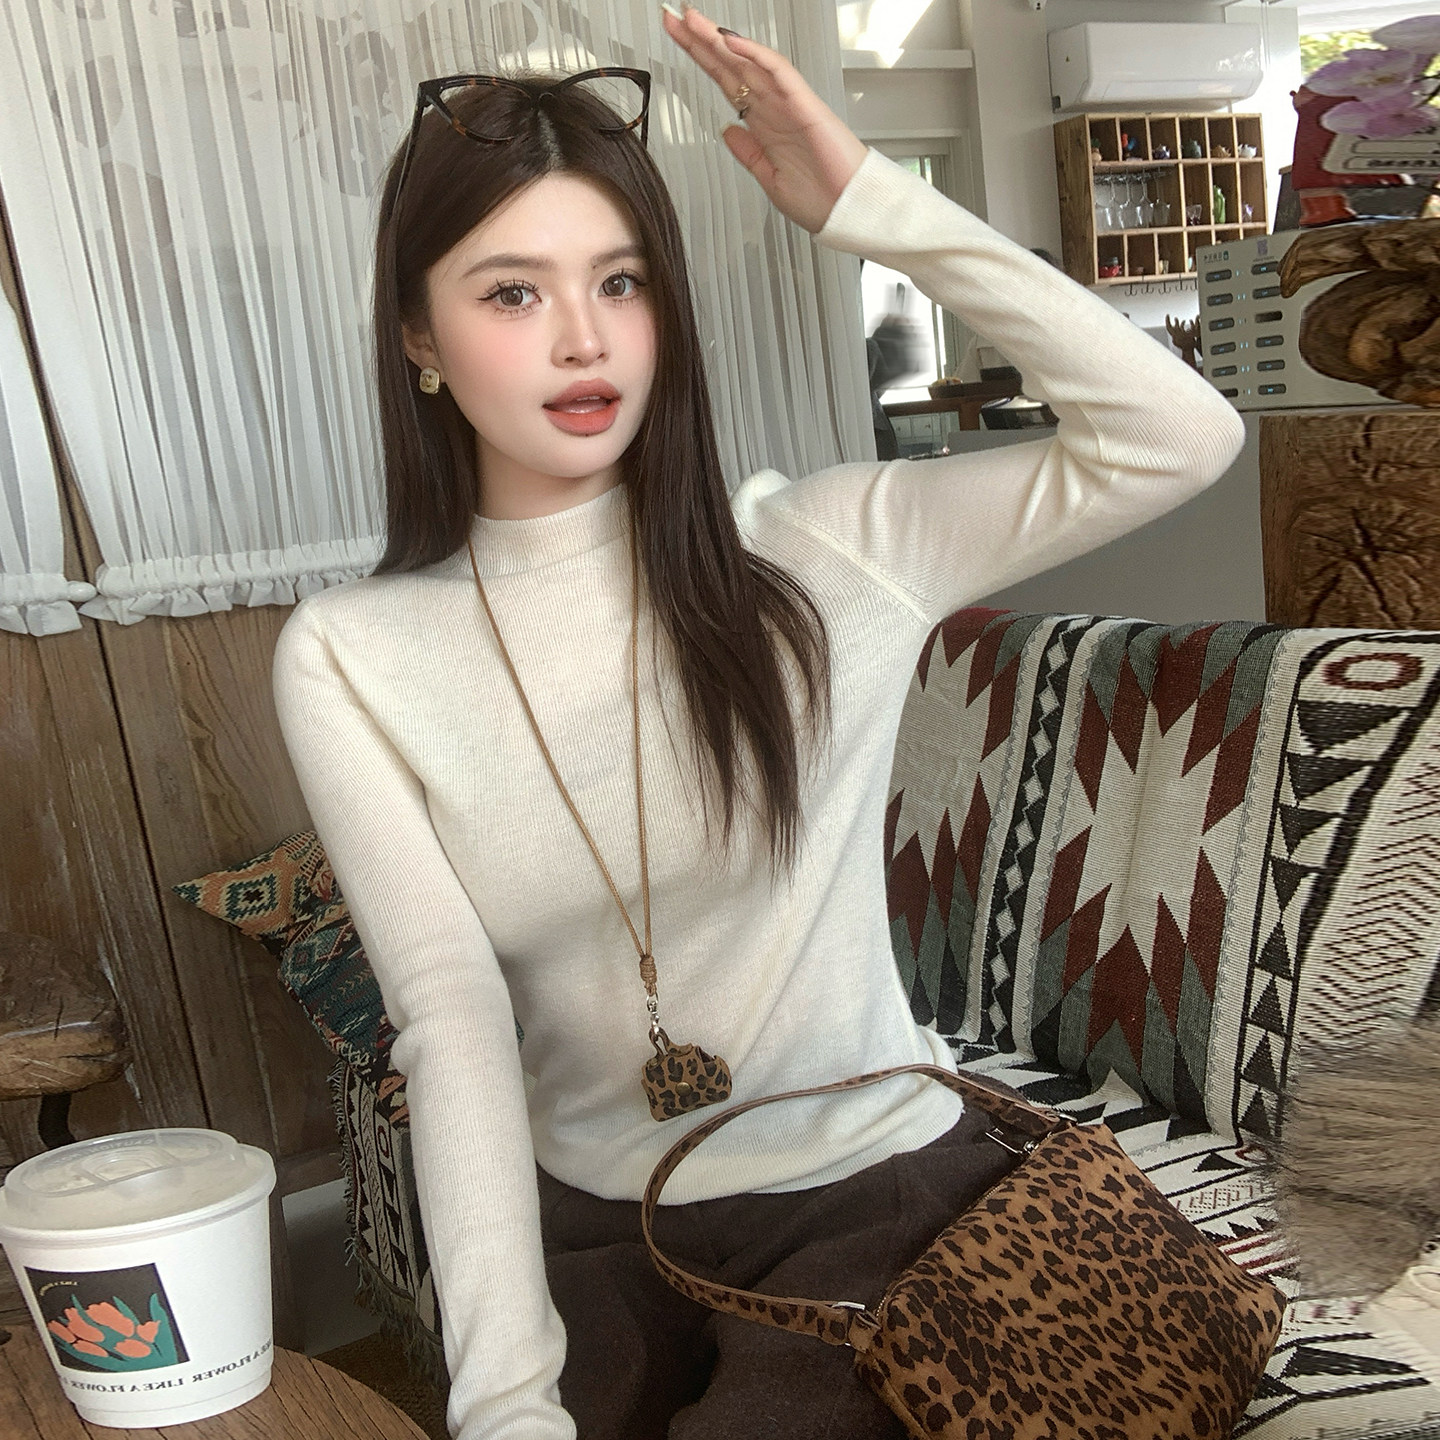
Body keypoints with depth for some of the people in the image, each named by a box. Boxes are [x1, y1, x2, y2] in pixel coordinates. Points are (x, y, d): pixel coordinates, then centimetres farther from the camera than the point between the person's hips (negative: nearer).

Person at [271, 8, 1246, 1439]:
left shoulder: (814, 554, -9)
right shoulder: (347, 657, -7)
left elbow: (1178, 435, -15)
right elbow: (450, 1015, -14)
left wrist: (869, 205, -18)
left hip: (870, 1185, 0)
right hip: (583, 1221, 1)